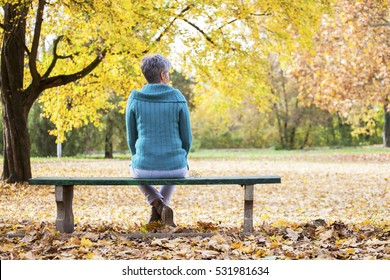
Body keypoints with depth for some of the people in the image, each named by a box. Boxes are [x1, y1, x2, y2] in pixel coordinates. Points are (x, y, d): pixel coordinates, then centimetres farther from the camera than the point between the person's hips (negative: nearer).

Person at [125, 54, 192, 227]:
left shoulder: (134, 99, -4)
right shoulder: (178, 99, -5)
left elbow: (132, 138, 5)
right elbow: (186, 138, 0)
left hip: (145, 167, -1)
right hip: (175, 166, 1)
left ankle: (158, 205, 14)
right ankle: (157, 215, 26)